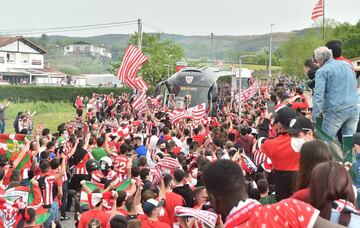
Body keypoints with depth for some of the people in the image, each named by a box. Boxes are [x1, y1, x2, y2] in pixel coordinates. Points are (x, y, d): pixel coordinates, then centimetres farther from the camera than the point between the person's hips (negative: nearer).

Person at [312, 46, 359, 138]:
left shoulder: (322, 71, -5)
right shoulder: (347, 64, 14)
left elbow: (318, 95, -14)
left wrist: (315, 115, -14)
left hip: (336, 110, -6)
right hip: (354, 108, 6)